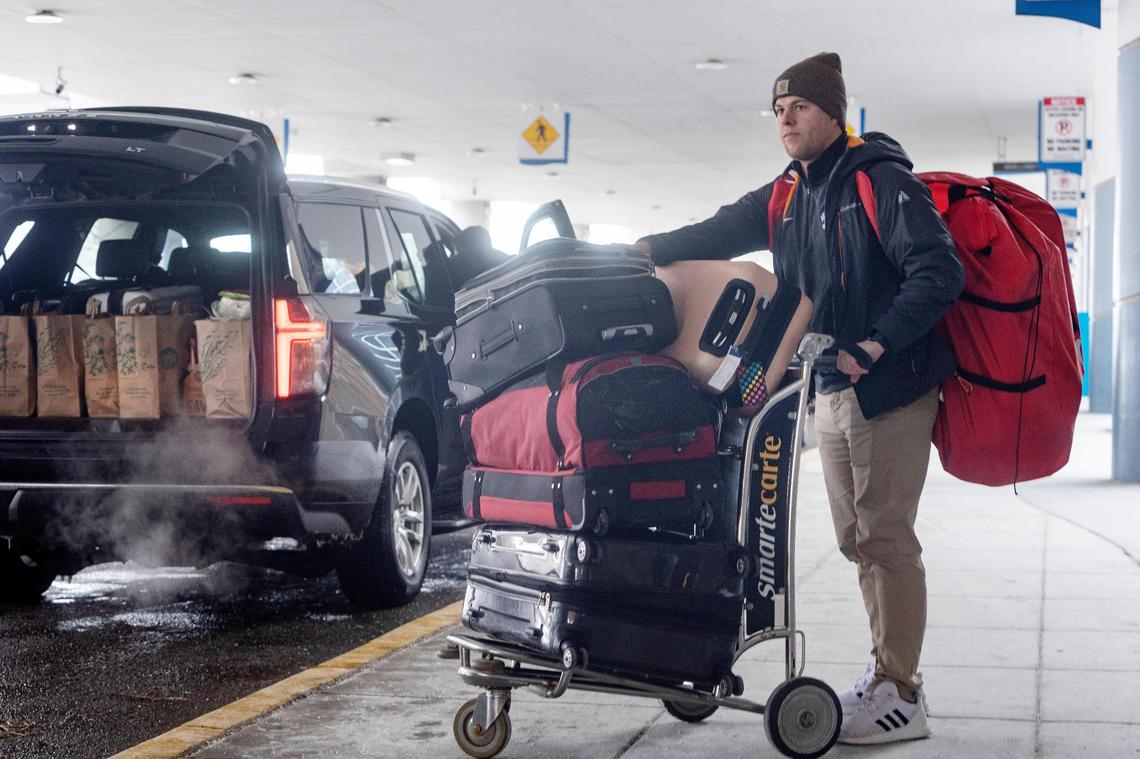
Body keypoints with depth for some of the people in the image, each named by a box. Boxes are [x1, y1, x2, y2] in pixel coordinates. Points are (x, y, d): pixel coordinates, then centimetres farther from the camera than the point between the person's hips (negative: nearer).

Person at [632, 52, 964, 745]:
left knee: (885, 537, -7)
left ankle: (902, 698, -1)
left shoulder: (879, 181, -12)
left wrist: (877, 343, -26)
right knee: (856, 539, 13)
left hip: (890, 387, -8)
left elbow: (939, 271, -19)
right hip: (832, 392, 8)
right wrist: (649, 249, -7)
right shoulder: (784, 199, 12)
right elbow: (720, 234, 11)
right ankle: (887, 670, 25)